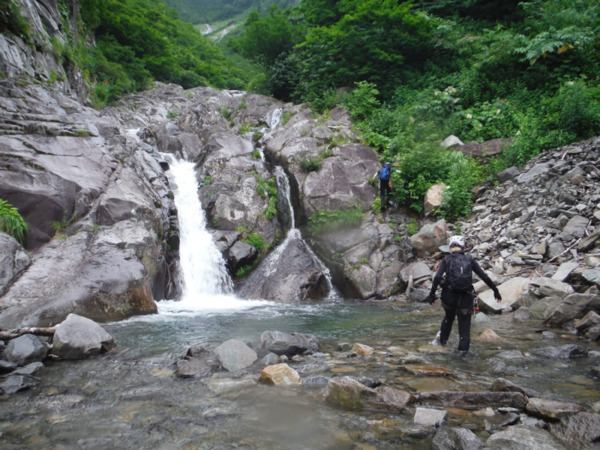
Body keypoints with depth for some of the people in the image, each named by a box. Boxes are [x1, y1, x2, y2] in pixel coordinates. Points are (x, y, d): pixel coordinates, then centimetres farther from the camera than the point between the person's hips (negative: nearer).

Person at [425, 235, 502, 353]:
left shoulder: (447, 259, 0)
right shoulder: (469, 260, 4)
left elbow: (437, 277, -12)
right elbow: (484, 276, 3)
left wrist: (432, 293, -10)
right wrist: (495, 290, 10)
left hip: (449, 296, 1)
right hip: (465, 297, -1)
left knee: (449, 317, 26)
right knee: (464, 321, 14)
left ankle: (443, 339, 41)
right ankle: (463, 347, 11)